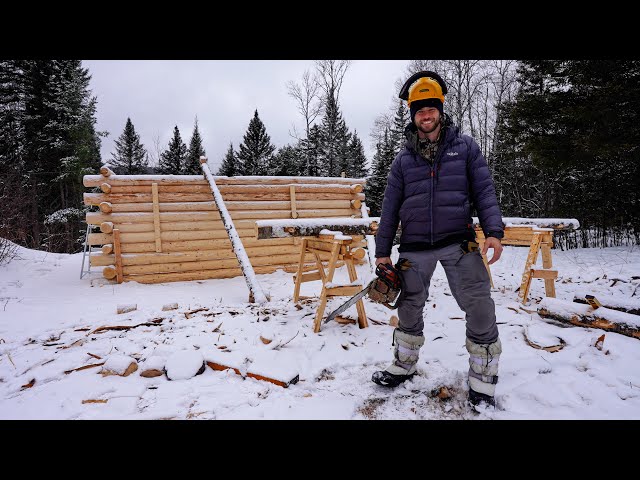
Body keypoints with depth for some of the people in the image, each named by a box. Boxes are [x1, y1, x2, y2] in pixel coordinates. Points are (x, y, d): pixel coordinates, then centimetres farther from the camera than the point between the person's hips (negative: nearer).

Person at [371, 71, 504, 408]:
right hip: (414, 247, 2)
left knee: (480, 308, -9)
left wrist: (493, 231, -13)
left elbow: (484, 191, 2)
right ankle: (403, 366, 31)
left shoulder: (465, 146, 5)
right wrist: (382, 251, 6)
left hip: (458, 241, -1)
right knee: (409, 307, 11)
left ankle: (482, 383, 9)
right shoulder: (403, 158, 8)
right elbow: (390, 206, 7)